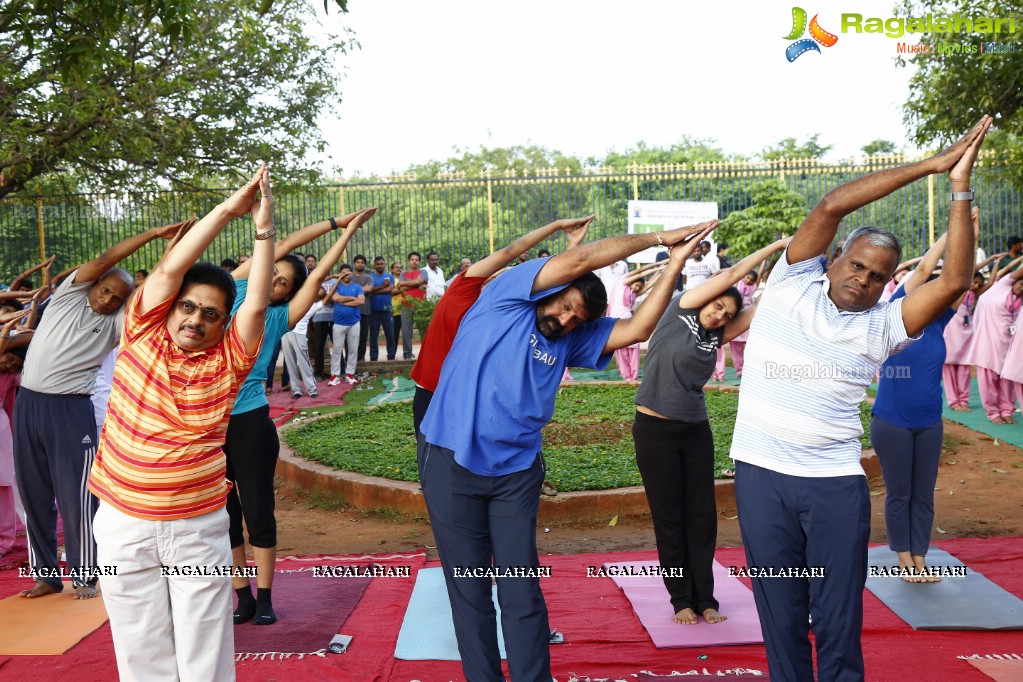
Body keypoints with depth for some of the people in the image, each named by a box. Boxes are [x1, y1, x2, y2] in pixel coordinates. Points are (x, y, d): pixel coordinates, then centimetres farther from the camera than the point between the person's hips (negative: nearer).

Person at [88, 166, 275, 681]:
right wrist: (228, 209, -13)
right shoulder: (142, 336, -1)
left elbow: (257, 303, -14)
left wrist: (263, 227, -20)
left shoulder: (228, 360, -2)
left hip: (199, 525, 0)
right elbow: (171, 268, -9)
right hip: (124, 523, 1)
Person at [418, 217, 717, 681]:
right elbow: (580, 260, -12)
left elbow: (638, 329, -1)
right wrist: (657, 238, -4)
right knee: (469, 590, 6)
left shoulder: (570, 340, 10)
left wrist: (675, 263, -5)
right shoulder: (508, 298, -4)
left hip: (516, 470, 4)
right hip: (452, 463, -4)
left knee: (522, 591, 2)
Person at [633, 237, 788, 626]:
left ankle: (705, 599, 18)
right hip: (655, 429, -5)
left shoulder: (715, 337, 6)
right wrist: (773, 247, -3)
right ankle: (681, 600, 15)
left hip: (696, 431, 5)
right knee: (669, 518, 5)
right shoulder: (679, 311, -6)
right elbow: (731, 275, -10)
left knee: (702, 517, 7)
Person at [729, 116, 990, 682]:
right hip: (761, 475, -1)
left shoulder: (881, 326, 6)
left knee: (839, 624, 6)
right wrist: (929, 164, -6)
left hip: (837, 484, 1)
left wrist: (960, 188, -6)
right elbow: (831, 205, -7)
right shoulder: (793, 286, 3)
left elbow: (954, 281, -7)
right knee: (781, 620, 9)